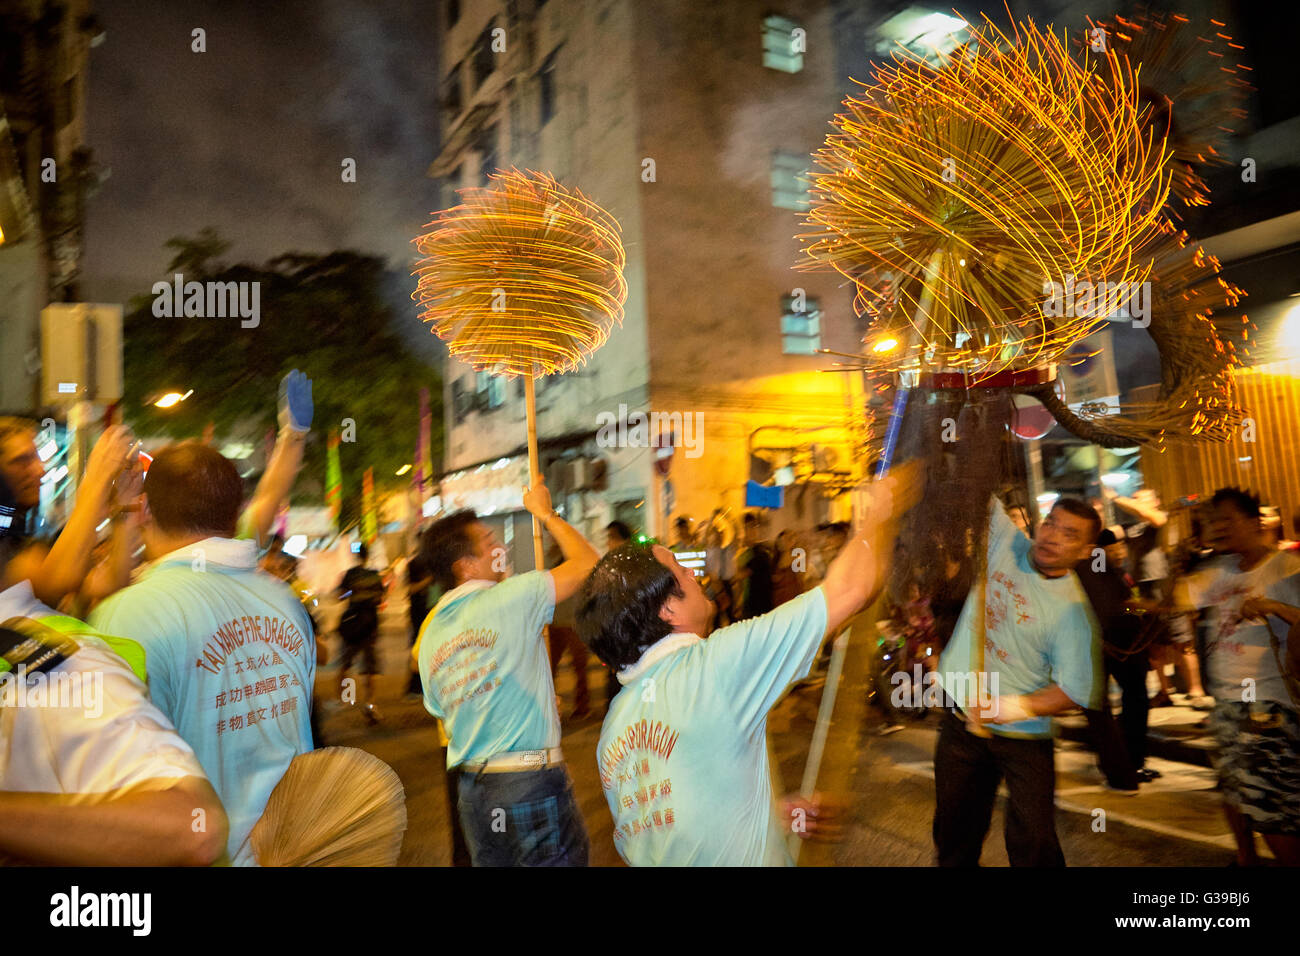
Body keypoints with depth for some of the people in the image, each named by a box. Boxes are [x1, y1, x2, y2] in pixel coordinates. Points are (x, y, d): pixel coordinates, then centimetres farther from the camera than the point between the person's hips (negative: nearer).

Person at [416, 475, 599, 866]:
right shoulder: (509, 598, -13)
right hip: (532, 785, -7)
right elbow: (587, 562, -7)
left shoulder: (429, 636, 9)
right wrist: (545, 513, 8)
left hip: (471, 787, 7)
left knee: (490, 862, 18)